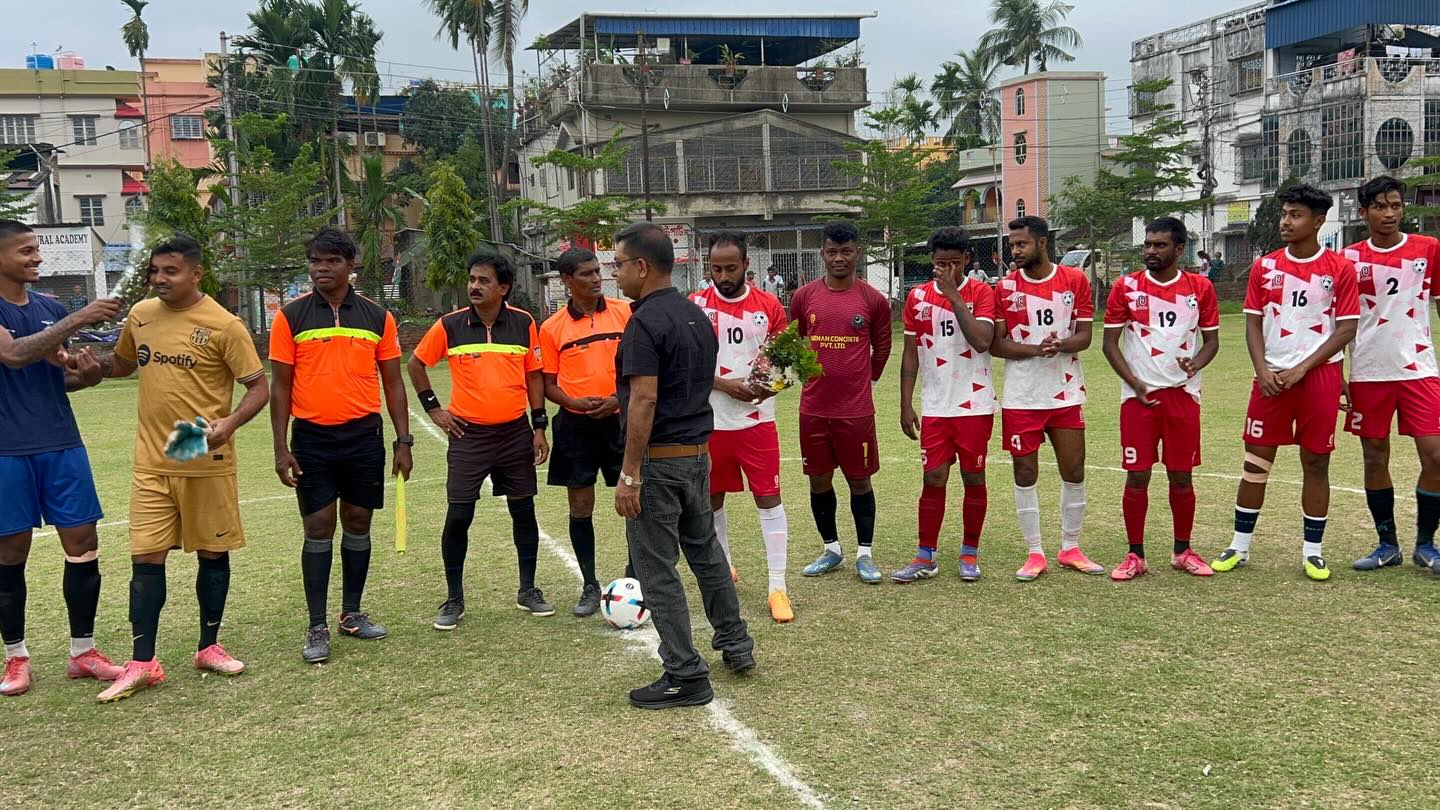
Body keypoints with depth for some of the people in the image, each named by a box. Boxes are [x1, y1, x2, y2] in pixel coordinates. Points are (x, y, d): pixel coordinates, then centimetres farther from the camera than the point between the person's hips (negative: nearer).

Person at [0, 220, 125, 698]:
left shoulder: (51, 309, 10)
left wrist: (86, 374, -4)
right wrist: (77, 320, -27)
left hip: (62, 445, 5)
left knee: (83, 545, 3)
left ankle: (82, 652, 15)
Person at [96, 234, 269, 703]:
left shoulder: (223, 326, -10)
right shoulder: (141, 315, 6)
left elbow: (259, 387, -9)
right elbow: (123, 363, 25)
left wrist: (228, 423, -25)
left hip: (206, 462, -3)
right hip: (151, 462, 4)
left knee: (213, 554, 8)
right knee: (146, 559, 1)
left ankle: (209, 647, 24)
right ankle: (142, 664, 8)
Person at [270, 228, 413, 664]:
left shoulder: (377, 317, 4)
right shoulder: (291, 316, 0)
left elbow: (393, 382, 8)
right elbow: (281, 386, 1)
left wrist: (403, 440, 3)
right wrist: (281, 448, -5)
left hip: (364, 435, 2)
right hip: (312, 437, -2)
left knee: (358, 522, 10)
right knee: (318, 527, -1)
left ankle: (351, 613, 24)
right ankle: (317, 627, 7)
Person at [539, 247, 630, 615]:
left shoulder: (624, 312, 0)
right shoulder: (552, 327, 1)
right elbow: (548, 384, 5)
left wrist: (620, 399, -11)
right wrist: (574, 403, -14)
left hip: (620, 420, 0)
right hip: (576, 425, 0)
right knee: (580, 508, 5)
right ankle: (590, 586, 18)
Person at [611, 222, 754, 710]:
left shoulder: (645, 322, -17)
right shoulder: (697, 316, 10)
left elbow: (644, 400, -23)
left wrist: (629, 474, -21)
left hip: (658, 458, -9)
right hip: (698, 452, 9)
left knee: (658, 570, 0)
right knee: (705, 550, 23)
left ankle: (685, 677, 5)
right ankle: (735, 644, 34)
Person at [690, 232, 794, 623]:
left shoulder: (769, 306, 1)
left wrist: (771, 384, -14)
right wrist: (725, 384, -19)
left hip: (757, 419, 0)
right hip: (711, 421, 0)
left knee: (769, 497, -3)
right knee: (712, 498, 13)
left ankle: (777, 586, 1)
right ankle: (723, 568, 35)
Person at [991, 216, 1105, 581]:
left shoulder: (1076, 280, 1)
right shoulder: (1005, 287, 0)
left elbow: (1084, 335, 0)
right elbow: (996, 344, -3)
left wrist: (1061, 345, -21)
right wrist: (1036, 349, -19)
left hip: (1066, 394, 1)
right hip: (1021, 397, -1)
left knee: (1074, 472, 6)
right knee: (1025, 474, 2)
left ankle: (1070, 548, 21)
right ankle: (1035, 553, 12)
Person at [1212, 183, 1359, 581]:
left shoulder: (1340, 268, -1)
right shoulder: (1265, 266, 7)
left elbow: (1347, 329, -4)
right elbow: (1253, 323, 7)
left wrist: (1301, 369, -12)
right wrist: (1262, 369, -8)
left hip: (1320, 376, -2)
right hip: (1272, 378, 2)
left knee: (1316, 462, 4)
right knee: (1256, 460, 3)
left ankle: (1313, 551, 15)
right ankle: (1240, 546, 12)